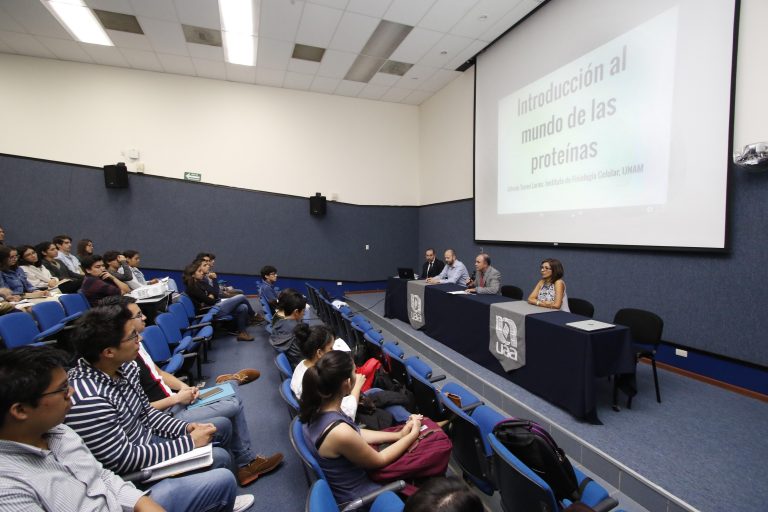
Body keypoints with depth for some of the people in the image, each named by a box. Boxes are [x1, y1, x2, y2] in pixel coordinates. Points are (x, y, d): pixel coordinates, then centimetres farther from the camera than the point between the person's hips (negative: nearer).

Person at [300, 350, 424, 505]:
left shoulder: (316, 408, -15)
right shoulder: (340, 432, -39)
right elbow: (379, 460, -20)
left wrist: (399, 434, 0)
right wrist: (413, 435, -8)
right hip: (354, 494, -6)